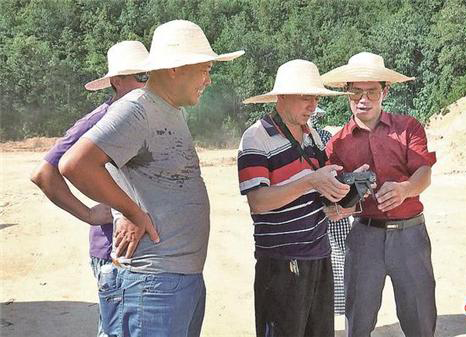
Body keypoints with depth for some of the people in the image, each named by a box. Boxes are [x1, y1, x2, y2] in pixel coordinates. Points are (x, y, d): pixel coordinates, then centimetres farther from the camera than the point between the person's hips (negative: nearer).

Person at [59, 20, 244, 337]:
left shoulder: (174, 111, 15)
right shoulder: (137, 109, -15)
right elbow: (74, 164, -26)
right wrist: (134, 213, -17)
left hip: (188, 276, 9)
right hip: (153, 282, -9)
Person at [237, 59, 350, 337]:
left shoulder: (311, 134, 13)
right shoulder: (256, 139, -12)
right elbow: (258, 201, -21)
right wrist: (310, 182, -29)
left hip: (319, 254, 7)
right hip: (282, 261, -7)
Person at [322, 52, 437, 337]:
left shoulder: (409, 127, 3)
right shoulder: (338, 143, 5)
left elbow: (424, 174, -9)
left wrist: (404, 189, -32)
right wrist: (333, 209, -21)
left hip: (410, 231, 0)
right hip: (365, 234, 1)